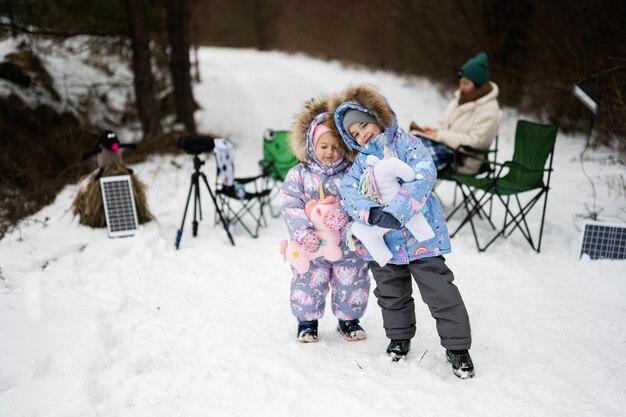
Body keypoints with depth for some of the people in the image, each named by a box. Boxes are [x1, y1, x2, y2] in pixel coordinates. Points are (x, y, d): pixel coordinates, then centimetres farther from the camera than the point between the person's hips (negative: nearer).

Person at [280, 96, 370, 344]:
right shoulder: (299, 174, -5)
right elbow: (290, 206, -12)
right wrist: (304, 232, -25)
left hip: (348, 246, 1)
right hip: (312, 247, -1)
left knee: (351, 284, 11)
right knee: (309, 282, 6)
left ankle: (349, 319, 34)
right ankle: (307, 320, 28)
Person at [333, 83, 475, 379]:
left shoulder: (407, 143, -3)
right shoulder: (361, 161, 10)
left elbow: (424, 176, -19)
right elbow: (348, 189, -7)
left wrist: (396, 211, -29)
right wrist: (372, 213, -28)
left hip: (420, 235, -4)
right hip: (383, 241, 5)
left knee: (440, 292, -2)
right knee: (391, 294, 17)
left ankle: (457, 346, 11)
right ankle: (399, 337, 38)